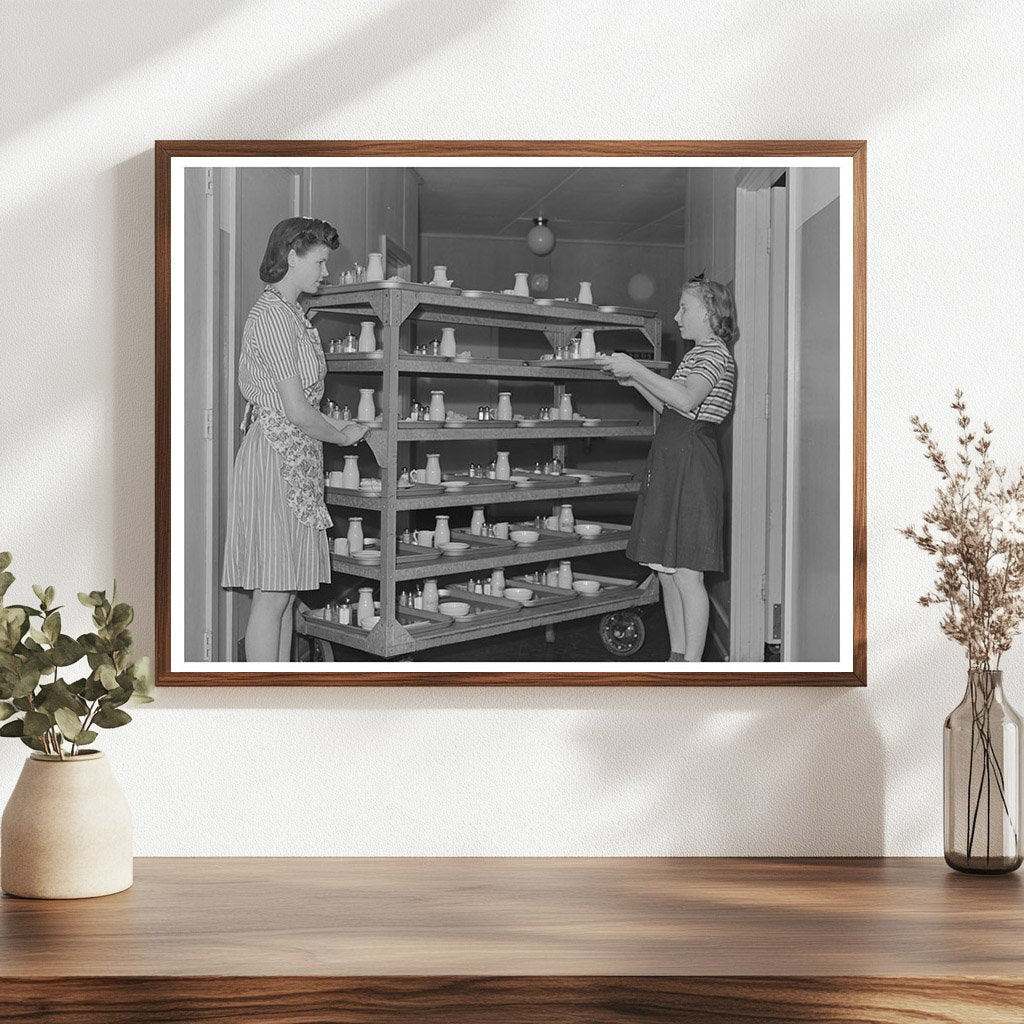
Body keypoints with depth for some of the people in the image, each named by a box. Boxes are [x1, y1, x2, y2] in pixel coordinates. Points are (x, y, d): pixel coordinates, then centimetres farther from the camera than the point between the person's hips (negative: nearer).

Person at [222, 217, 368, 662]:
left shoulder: (289, 314, 17)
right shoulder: (273, 316, -14)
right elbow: (296, 412, -18)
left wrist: (328, 421, 14)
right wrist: (343, 436, -1)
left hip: (296, 460, 10)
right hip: (276, 456, -10)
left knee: (284, 592, 10)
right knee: (272, 595, -8)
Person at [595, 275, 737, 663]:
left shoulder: (714, 352, -9)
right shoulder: (698, 354, 23)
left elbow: (686, 400, -26)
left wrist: (636, 369, -21)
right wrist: (635, 380, 14)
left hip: (691, 469, -10)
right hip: (670, 467, 10)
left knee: (686, 574, -10)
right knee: (667, 572, 11)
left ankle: (692, 668, -6)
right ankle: (677, 657, 18)